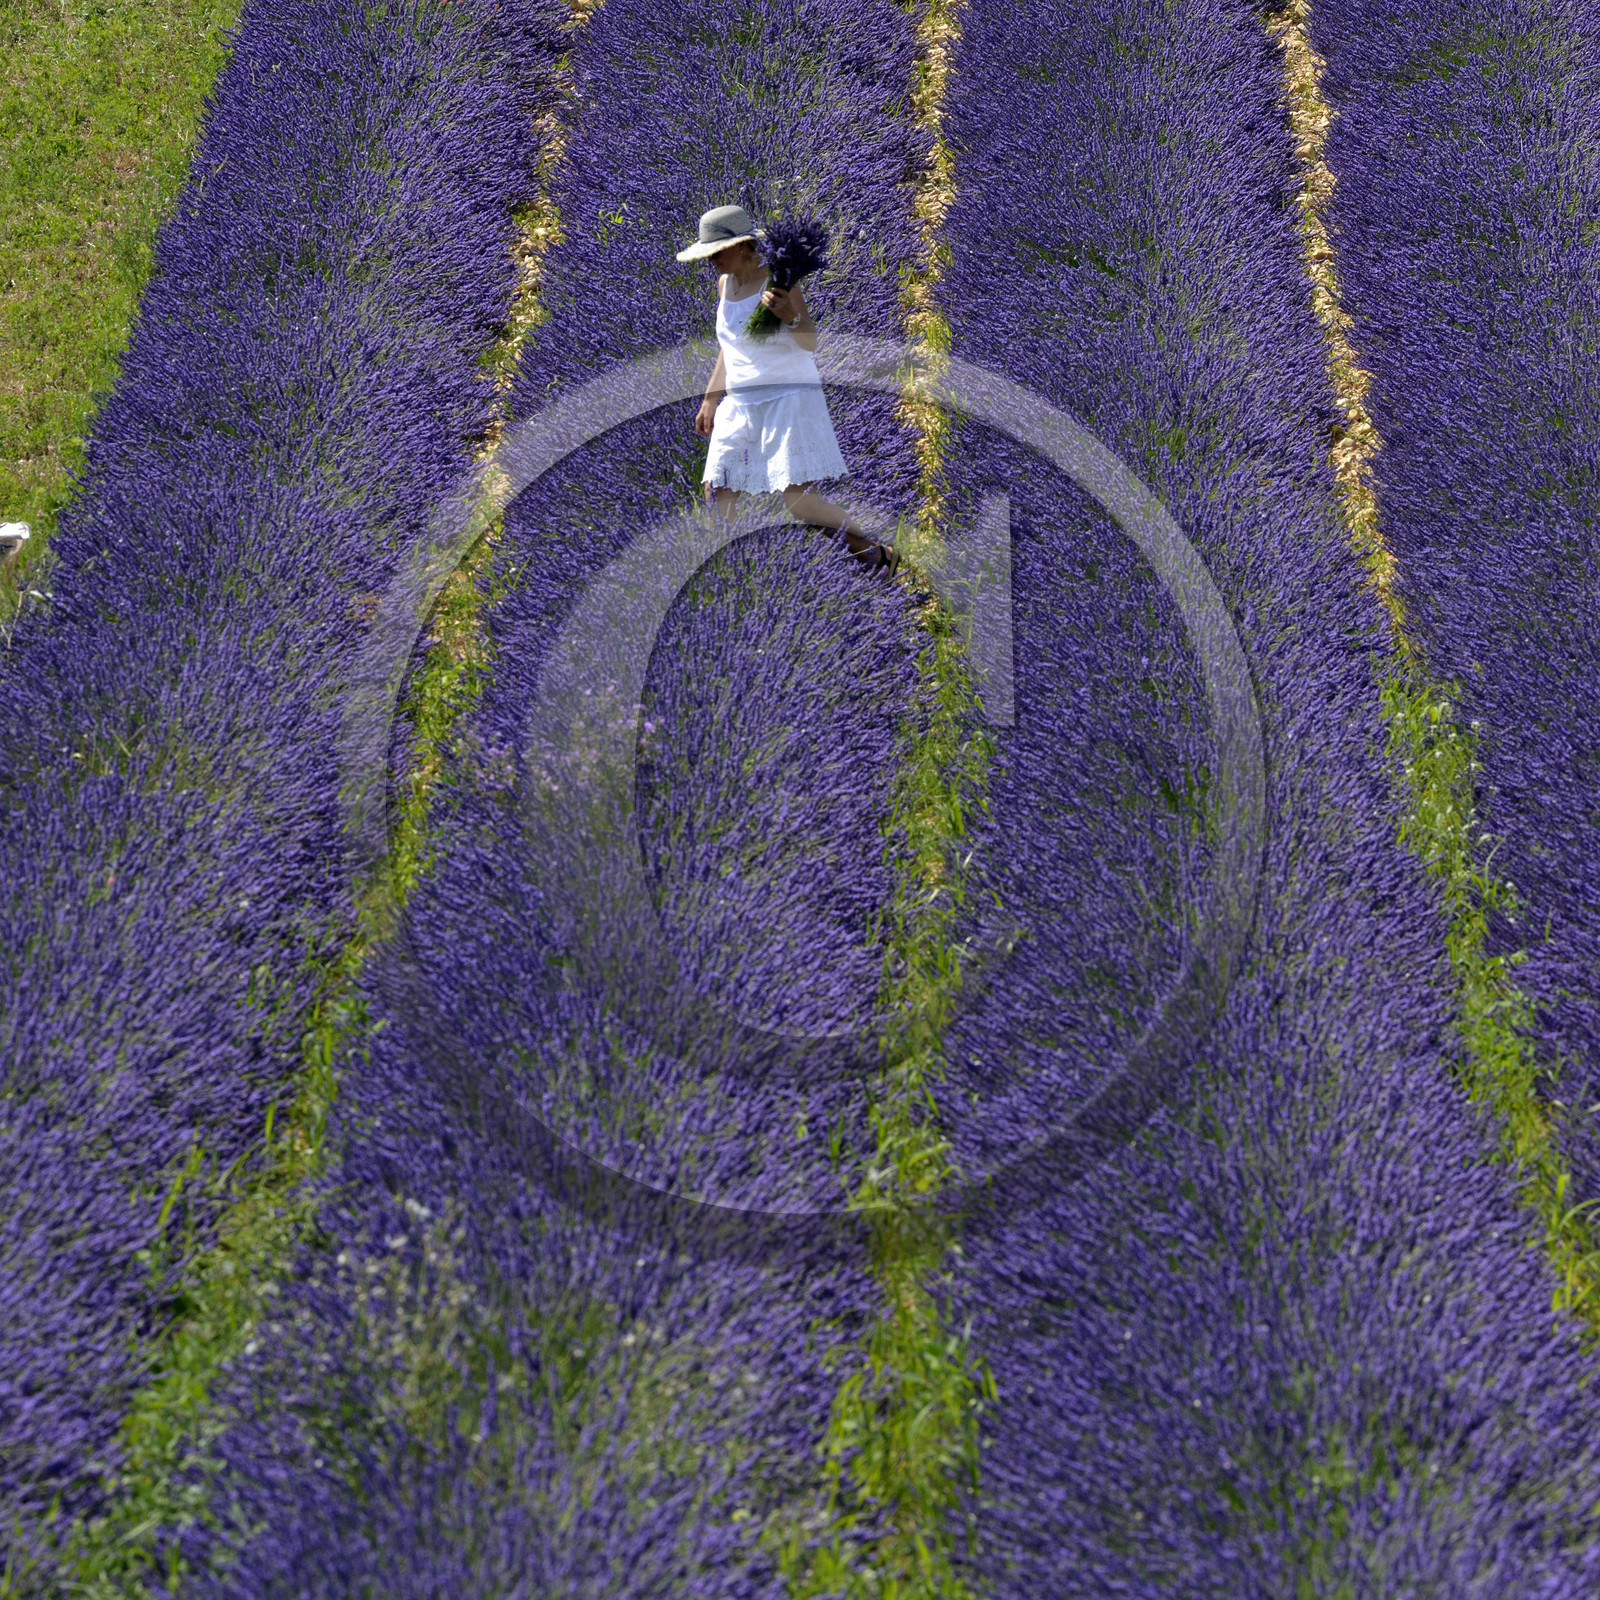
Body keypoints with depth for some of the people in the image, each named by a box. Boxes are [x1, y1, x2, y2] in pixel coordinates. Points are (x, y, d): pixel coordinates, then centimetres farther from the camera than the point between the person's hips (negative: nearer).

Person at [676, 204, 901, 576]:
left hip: (789, 396, -7)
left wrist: (791, 317, -42)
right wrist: (710, 399, 24)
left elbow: (810, 342, -22)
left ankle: (878, 553, 3)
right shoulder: (725, 283, 10)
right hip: (740, 402, 8)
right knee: (716, 494, -1)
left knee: (798, 501, -13)